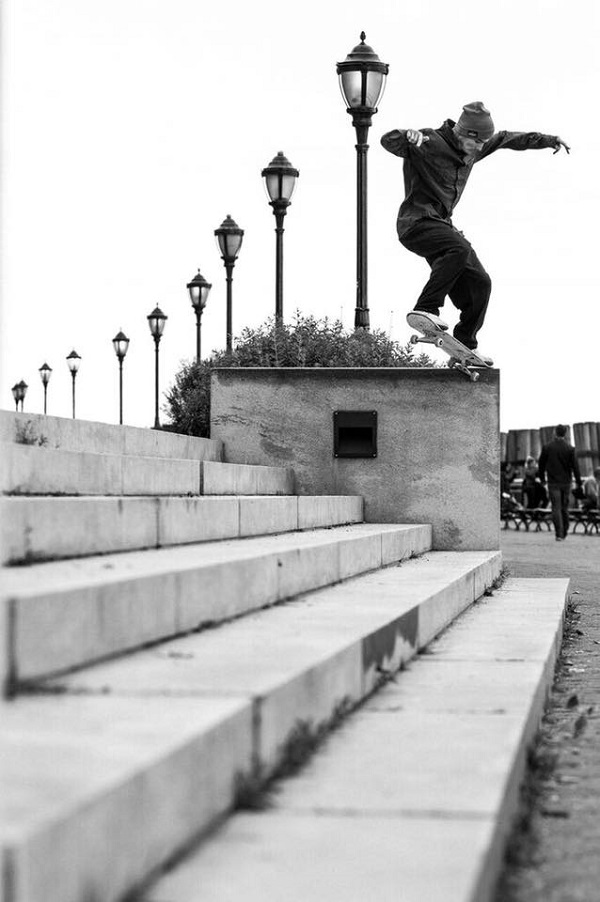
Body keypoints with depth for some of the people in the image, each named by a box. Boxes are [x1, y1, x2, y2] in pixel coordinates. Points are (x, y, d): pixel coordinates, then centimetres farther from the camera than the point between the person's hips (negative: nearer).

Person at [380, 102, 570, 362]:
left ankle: (464, 347, 12)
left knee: (479, 283, 3)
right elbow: (388, 141, -25)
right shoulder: (430, 143, -13)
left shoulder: (473, 148, 10)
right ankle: (426, 309, -34)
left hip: (442, 225, 9)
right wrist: (408, 136, -47)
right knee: (459, 249, -36)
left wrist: (549, 140, 28)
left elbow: (508, 139, 25)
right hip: (417, 222, -9)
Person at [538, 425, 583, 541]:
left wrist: (542, 477, 20)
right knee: (564, 508, 14)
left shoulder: (547, 447, -5)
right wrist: (579, 483, 1)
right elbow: (575, 466, -6)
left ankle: (559, 534, -14)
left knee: (556, 508, -4)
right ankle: (564, 533, 22)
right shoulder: (569, 448, -7)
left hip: (553, 482, -1)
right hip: (566, 482, 1)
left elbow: (541, 463, 4)